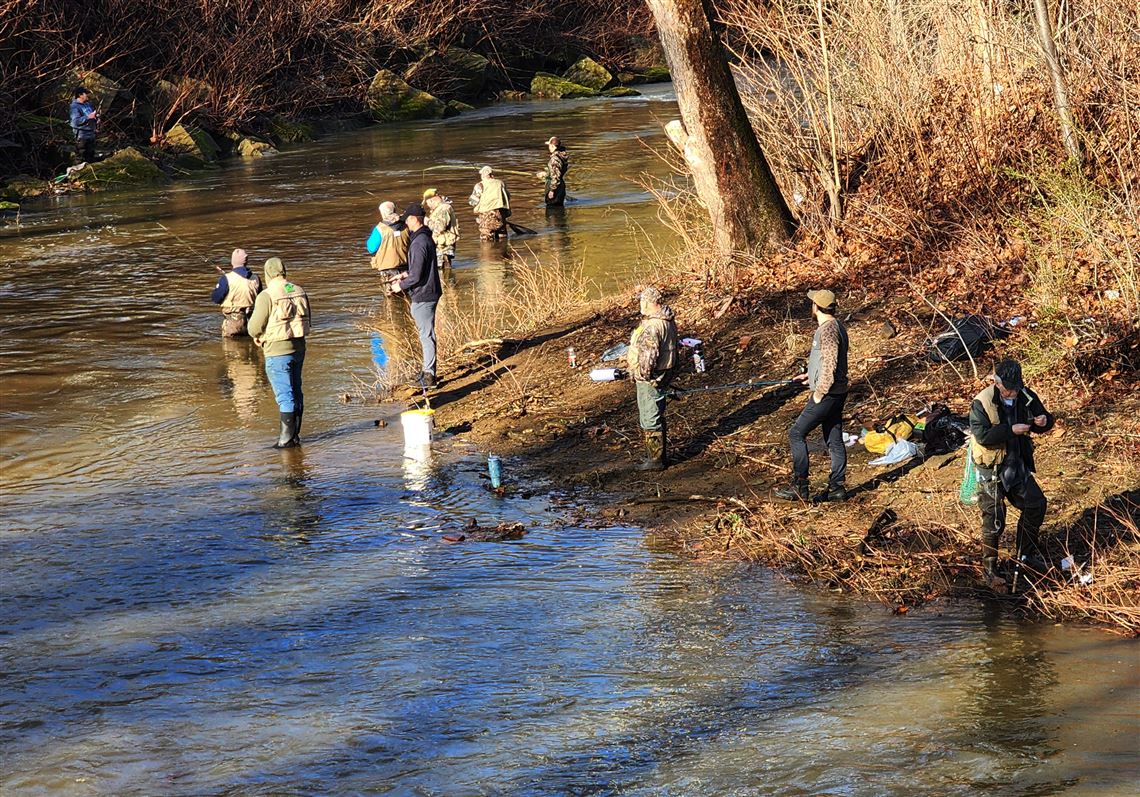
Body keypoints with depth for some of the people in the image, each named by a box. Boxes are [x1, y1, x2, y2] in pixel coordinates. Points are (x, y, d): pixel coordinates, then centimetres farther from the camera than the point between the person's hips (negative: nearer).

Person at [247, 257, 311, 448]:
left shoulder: (266, 296, -15)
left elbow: (255, 327, -12)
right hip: (298, 348, 6)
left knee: (284, 395, -3)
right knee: (295, 392, 15)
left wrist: (258, 335, 10)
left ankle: (287, 438, -2)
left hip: (278, 352, -6)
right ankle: (294, 434, 23)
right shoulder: (299, 292, 4)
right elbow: (308, 321, 13)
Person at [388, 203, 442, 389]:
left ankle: (429, 376, 0)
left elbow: (416, 276, -22)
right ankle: (428, 370, 27)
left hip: (423, 296, -10)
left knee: (426, 335, -4)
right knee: (426, 333, 18)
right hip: (430, 293, 10)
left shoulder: (419, 243, -22)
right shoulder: (427, 238, 10)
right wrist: (404, 276, 21)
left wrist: (401, 286, -6)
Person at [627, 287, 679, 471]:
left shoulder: (652, 326, -25)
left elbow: (648, 356, -27)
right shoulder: (669, 322, 8)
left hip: (650, 379, -10)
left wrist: (643, 374, -14)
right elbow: (672, 347, 16)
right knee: (657, 416, 21)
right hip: (664, 375, 10)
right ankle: (662, 454, 31)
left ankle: (655, 459, 6)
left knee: (650, 420, -1)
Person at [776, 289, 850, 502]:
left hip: (827, 394, -10)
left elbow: (830, 365, -24)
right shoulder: (836, 325, 13)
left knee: (797, 433, -5)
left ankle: (799, 486, -6)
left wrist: (819, 392, -18)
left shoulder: (828, 330, -19)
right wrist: (811, 376, 23)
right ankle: (837, 487, 15)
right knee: (834, 440, 12)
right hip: (837, 393, 10)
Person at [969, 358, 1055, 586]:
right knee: (994, 520, -2)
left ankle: (1027, 553, 30)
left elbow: (1043, 418, 8)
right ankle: (989, 569, 12)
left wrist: (1044, 421, -16)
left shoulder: (1026, 398, -4)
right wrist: (1011, 430, -31)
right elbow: (983, 436, -27)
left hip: (1017, 464, 6)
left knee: (1036, 504, 9)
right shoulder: (982, 403, -20)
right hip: (992, 469, -6)